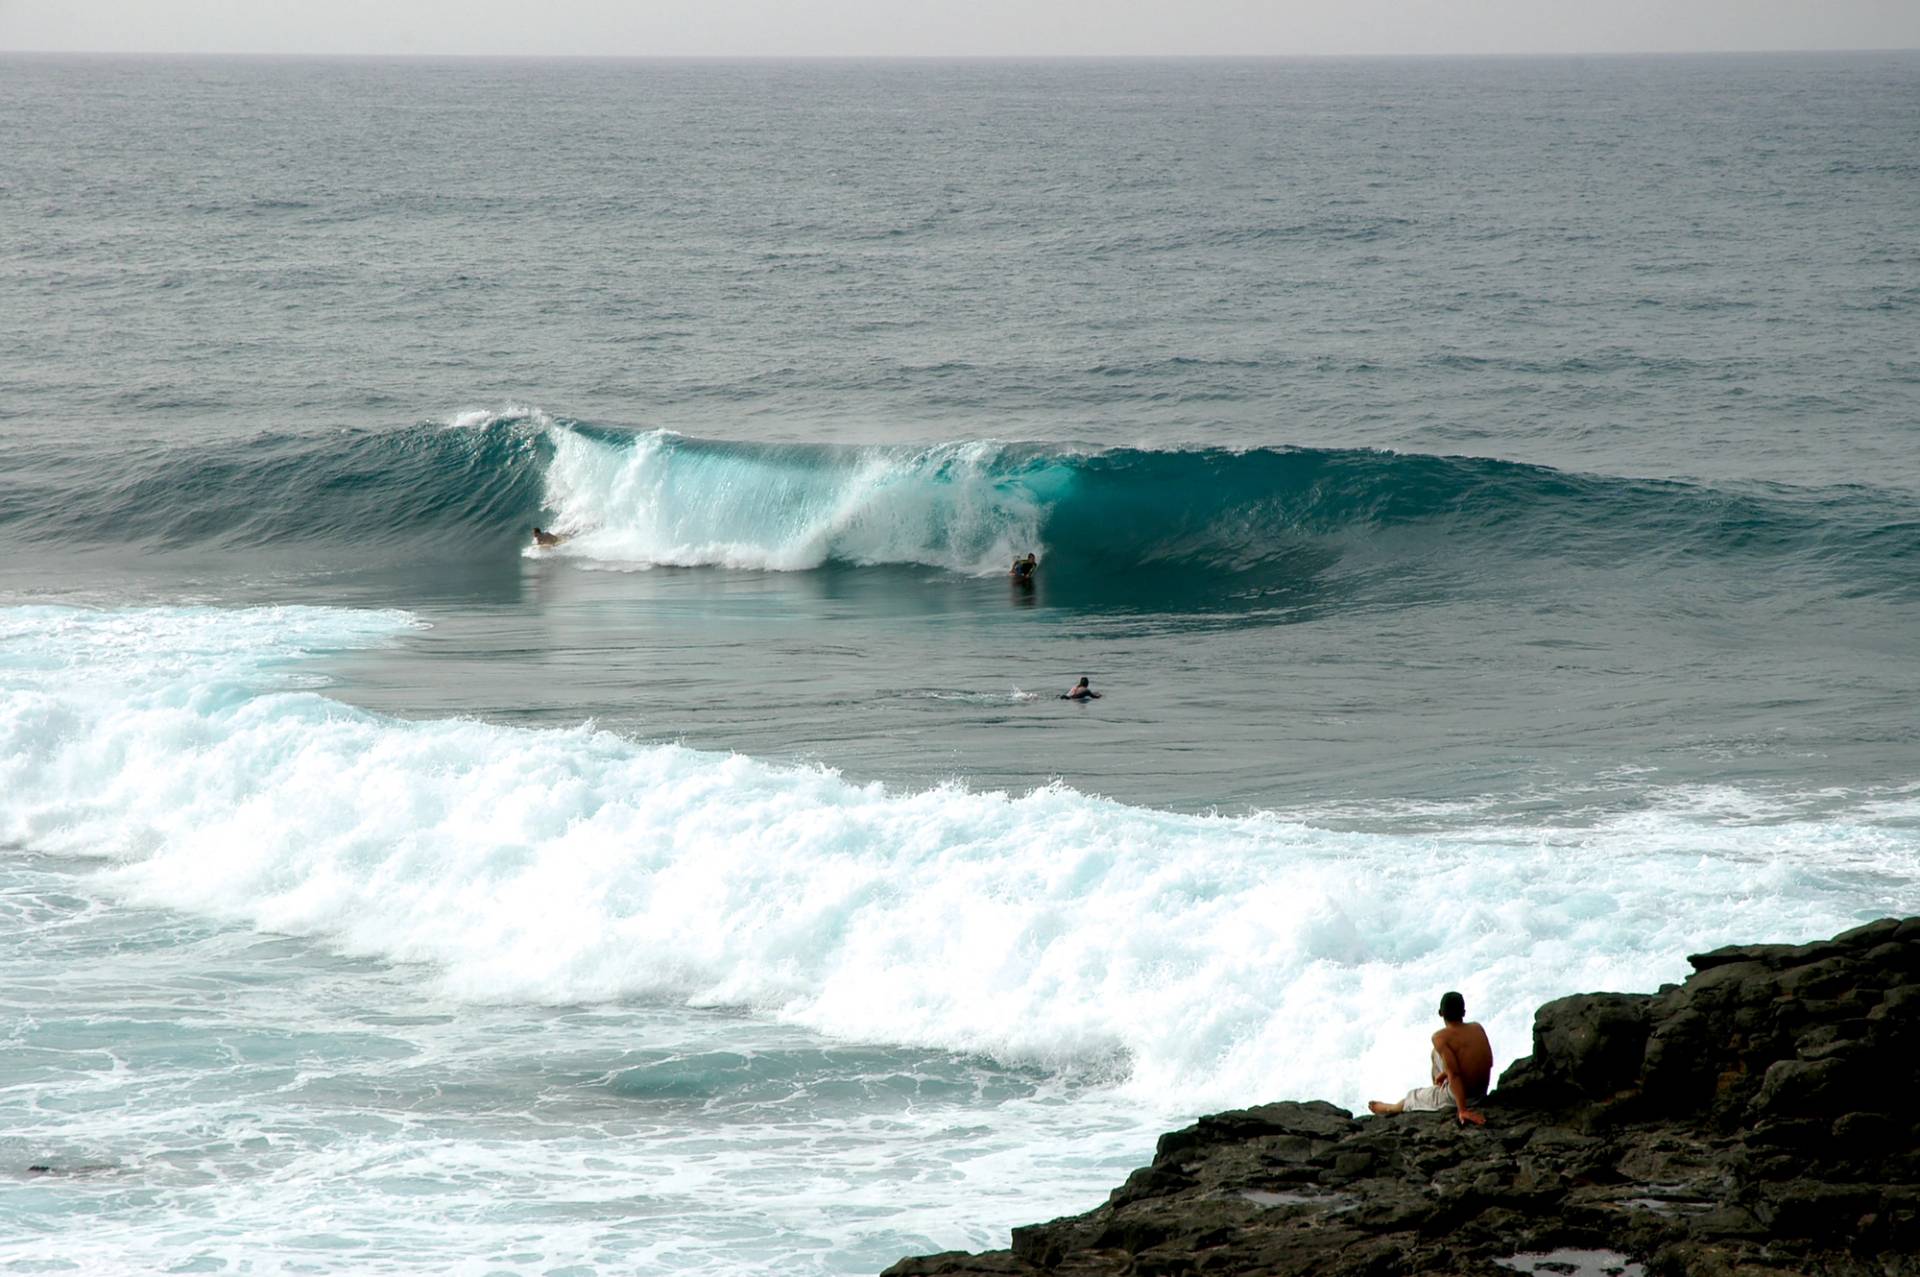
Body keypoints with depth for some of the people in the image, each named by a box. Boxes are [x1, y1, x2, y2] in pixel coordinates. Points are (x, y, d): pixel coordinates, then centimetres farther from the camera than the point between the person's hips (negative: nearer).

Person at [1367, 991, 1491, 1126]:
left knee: (1413, 1097, 26)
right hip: (1481, 1093, 5)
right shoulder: (1478, 1029, -2)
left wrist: (1463, 1110, -28)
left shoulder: (1441, 1037, -21)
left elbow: (1454, 1074, -27)